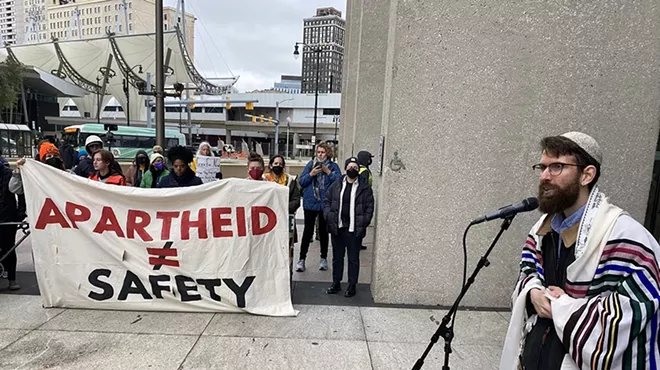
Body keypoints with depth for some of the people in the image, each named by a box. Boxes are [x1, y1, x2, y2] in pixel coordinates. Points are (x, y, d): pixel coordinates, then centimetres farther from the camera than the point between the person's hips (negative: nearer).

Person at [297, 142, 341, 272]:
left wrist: (328, 172, -16)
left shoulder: (333, 166, 3)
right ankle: (302, 259, 9)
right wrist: (311, 174, -14)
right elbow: (301, 182, 0)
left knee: (324, 231, 12)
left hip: (326, 204, 0)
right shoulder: (311, 164, 4)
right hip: (310, 203, 0)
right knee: (308, 231, 0)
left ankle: (324, 258, 26)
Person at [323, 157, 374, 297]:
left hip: (354, 230, -2)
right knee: (337, 257, 15)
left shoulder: (365, 187, -2)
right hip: (337, 228, 3)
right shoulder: (336, 185, 5)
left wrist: (363, 224, -11)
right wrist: (329, 217, -6)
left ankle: (352, 285, 22)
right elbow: (326, 201, 7)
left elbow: (369, 208, -3)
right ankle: (336, 283, 29)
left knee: (353, 259, 8)